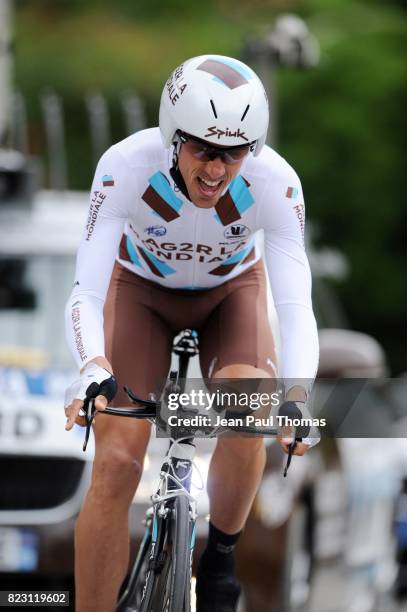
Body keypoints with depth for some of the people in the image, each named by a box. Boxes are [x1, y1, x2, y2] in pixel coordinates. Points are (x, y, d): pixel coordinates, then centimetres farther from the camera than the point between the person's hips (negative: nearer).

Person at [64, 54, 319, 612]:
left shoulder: (274, 182, -33)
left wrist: (298, 393, -53)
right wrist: (93, 369, -57)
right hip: (142, 290, 0)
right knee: (116, 465, -17)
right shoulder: (127, 166, -35)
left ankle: (221, 556, -4)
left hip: (231, 292, 0)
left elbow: (296, 305, -35)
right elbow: (85, 294, -37)